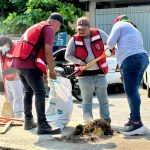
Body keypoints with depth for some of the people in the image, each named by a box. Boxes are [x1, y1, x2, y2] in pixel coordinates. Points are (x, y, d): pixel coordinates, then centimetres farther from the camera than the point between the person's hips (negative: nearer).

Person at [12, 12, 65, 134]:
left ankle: (28, 121, 25)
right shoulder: (49, 29, -1)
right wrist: (52, 71, -3)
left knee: (29, 91, 20)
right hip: (29, 64, -9)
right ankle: (42, 125, -14)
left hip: (18, 62, 9)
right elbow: (48, 52, -11)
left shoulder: (36, 27, 27)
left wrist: (44, 69, 26)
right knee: (40, 93, -9)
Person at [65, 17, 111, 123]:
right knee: (87, 99, 4)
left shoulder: (99, 34, -2)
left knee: (103, 98, 10)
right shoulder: (74, 40, -4)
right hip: (85, 74, -1)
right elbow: (68, 55, -2)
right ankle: (88, 120, 10)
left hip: (100, 73, 2)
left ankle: (106, 119, 20)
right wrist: (79, 61, -16)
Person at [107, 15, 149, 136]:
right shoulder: (135, 31, 35)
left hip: (131, 59, -9)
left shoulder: (119, 25, 10)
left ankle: (137, 123, -24)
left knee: (131, 91, -15)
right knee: (133, 91, 14)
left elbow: (110, 42, -1)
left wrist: (112, 48, 20)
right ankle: (133, 119, 16)